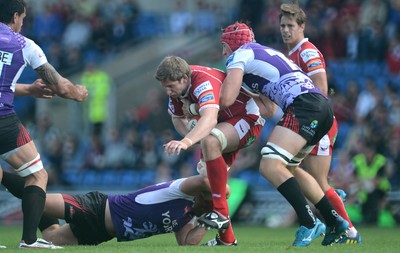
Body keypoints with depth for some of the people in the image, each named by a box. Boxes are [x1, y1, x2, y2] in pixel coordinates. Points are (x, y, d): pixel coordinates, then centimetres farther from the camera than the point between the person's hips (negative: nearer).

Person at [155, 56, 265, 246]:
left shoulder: (204, 82, -34)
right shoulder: (176, 85, -7)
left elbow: (210, 119, -51)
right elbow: (178, 118, 8)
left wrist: (187, 141, -67)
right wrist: (189, 136, -14)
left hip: (247, 117, -10)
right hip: (224, 121, 10)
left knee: (209, 141, -36)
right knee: (206, 174, 5)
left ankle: (221, 212, -32)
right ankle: (226, 239, 15)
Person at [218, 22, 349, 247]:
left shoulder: (240, 55, 7)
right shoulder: (265, 53, 32)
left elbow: (226, 99, -4)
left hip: (304, 106, -9)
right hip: (323, 108, 9)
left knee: (270, 166, -15)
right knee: (289, 167, 22)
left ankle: (310, 225, -20)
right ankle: (336, 224, 20)